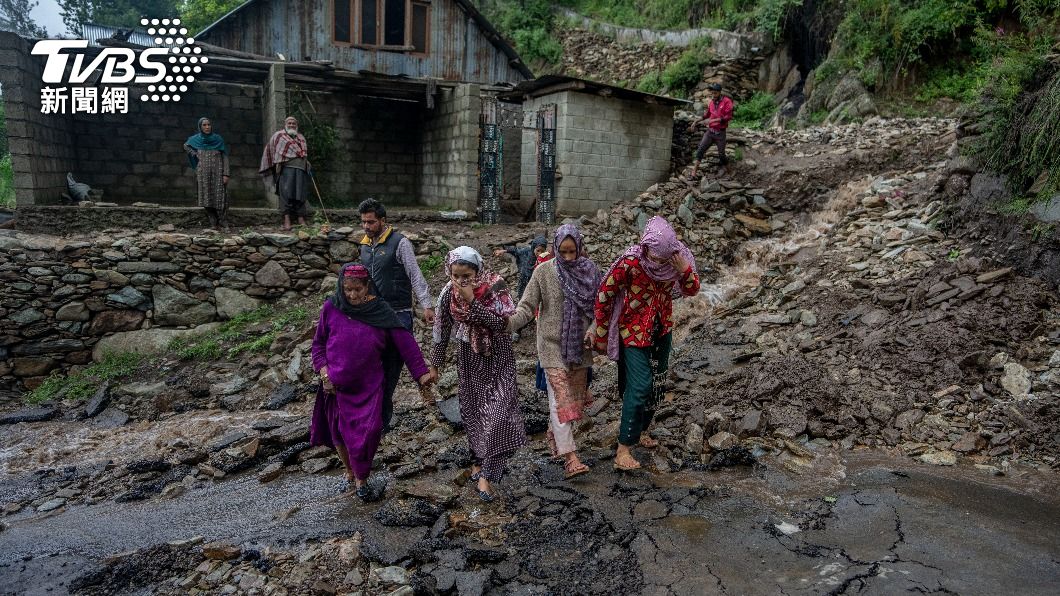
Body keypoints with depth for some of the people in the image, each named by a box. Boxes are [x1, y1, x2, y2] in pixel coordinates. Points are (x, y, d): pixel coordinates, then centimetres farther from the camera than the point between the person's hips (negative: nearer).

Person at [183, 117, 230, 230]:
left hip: (217, 173, -2)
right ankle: (213, 224, 3)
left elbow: (225, 157, 1)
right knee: (207, 198, -1)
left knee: (220, 198, -9)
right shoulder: (195, 139, 7)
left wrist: (225, 174, -8)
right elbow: (186, 146, 27)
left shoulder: (218, 139, 3)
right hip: (203, 173, 2)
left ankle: (223, 224, -8)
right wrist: (195, 155, 9)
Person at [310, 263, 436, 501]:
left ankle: (361, 479, 21)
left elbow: (405, 342, -6)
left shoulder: (381, 311, -8)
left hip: (369, 385, -1)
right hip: (337, 385, 1)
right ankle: (349, 471, 41)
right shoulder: (331, 309, -6)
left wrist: (421, 372, -7)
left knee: (367, 433, -5)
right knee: (339, 432, 14)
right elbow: (318, 343, 6)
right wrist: (324, 372, -6)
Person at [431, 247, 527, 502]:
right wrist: (435, 364, 6)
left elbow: (500, 323, -28)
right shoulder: (449, 293, -10)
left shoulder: (495, 286, -20)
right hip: (469, 358, 3)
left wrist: (472, 301, -33)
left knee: (496, 411, -10)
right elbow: (441, 329, 1)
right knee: (471, 409, 12)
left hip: (497, 357, -3)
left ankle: (485, 475, -3)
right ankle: (478, 460, 33)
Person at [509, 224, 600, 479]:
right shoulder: (544, 272, -6)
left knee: (575, 397, 12)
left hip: (580, 345, 4)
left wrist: (593, 330, -8)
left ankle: (555, 436, 35)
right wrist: (510, 322, -29)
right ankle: (570, 458, -11)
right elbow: (527, 306, -9)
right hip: (553, 345, -4)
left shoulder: (591, 271, 2)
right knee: (561, 398, -10)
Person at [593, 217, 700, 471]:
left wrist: (684, 270, -23)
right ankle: (623, 450, -5)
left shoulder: (677, 257, -12)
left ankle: (640, 430, 36)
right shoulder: (629, 263, -27)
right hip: (634, 332, -6)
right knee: (640, 387, -13)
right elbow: (604, 297, -17)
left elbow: (691, 290, 0)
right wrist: (601, 336, -9)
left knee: (656, 385, 15)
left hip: (662, 331, 6)